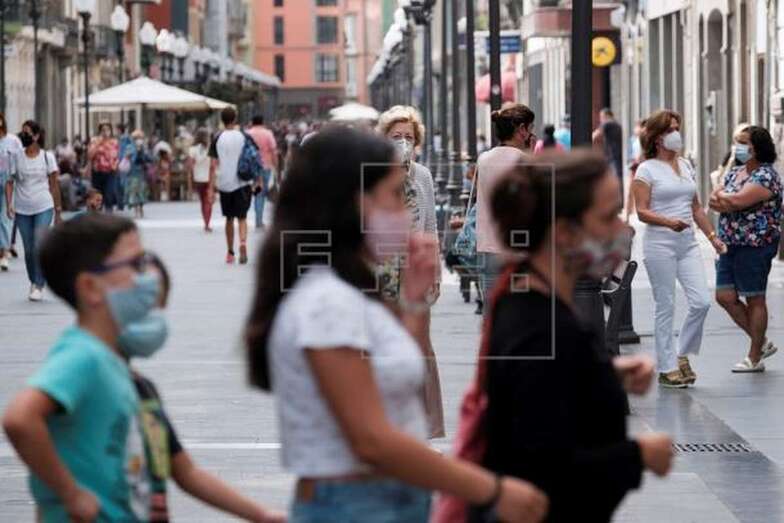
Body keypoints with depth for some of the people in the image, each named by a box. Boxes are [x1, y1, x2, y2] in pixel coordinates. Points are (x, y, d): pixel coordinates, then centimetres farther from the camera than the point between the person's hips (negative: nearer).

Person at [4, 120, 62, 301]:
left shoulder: (47, 157, 0)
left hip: (44, 208, -2)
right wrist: (9, 204, -10)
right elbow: (10, 182, 4)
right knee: (28, 249, 7)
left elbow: (54, 185, 5)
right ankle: (33, 282, 22)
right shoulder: (16, 157, 3)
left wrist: (58, 211, 6)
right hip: (22, 210, 2)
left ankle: (38, 286, -10)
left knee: (39, 246, -15)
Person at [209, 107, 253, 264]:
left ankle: (230, 253, 20)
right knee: (242, 217, 3)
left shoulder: (218, 139, -2)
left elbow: (213, 165, -5)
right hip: (242, 182, -1)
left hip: (224, 184, 1)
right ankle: (243, 242, -24)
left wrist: (211, 187, -2)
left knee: (229, 218, 14)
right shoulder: (243, 137, -1)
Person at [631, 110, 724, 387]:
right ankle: (667, 368, 6)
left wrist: (713, 236, 15)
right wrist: (668, 222, -26)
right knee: (666, 307, -2)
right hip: (659, 243, -6)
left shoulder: (686, 166, 15)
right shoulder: (647, 170, -4)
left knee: (701, 301, -6)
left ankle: (682, 355, 13)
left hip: (687, 242, 6)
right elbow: (642, 211, -10)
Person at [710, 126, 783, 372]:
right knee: (725, 297, 6)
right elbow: (714, 200, 6)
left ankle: (754, 358, 10)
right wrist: (729, 202, -13)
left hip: (755, 245, -8)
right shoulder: (735, 172, 14)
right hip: (730, 243, 9)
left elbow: (738, 200, -25)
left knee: (755, 300, 1)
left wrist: (721, 197, -5)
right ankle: (762, 343, 21)